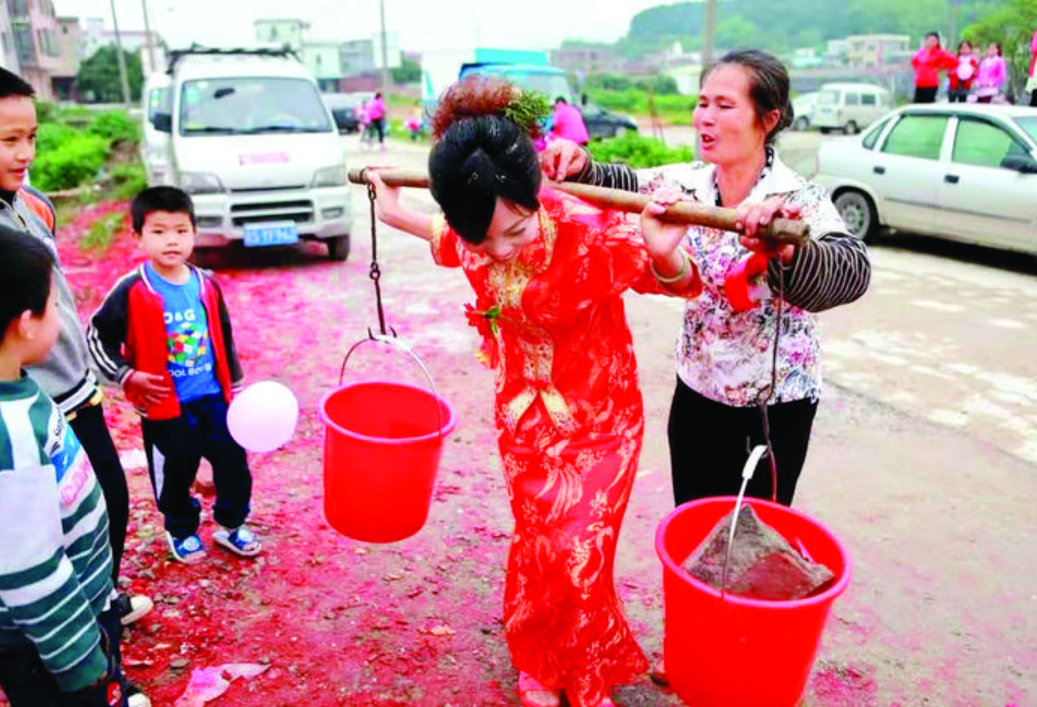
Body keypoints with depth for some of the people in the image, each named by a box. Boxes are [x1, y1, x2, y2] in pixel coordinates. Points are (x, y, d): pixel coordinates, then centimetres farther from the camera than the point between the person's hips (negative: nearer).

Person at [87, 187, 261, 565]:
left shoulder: (206, 285, -1)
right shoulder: (131, 292, -13)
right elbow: (97, 337, -3)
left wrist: (235, 385, 12)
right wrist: (127, 377, -11)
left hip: (214, 397, 3)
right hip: (165, 406, -3)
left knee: (233, 462, 10)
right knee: (174, 473, 14)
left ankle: (232, 525, 33)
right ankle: (181, 531, 39)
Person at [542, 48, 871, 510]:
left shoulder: (799, 201, -20)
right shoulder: (686, 183, -5)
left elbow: (851, 273, -36)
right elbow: (617, 185, 4)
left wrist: (785, 250, -57)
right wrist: (579, 167, -18)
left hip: (774, 408, -4)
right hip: (696, 391, 4)